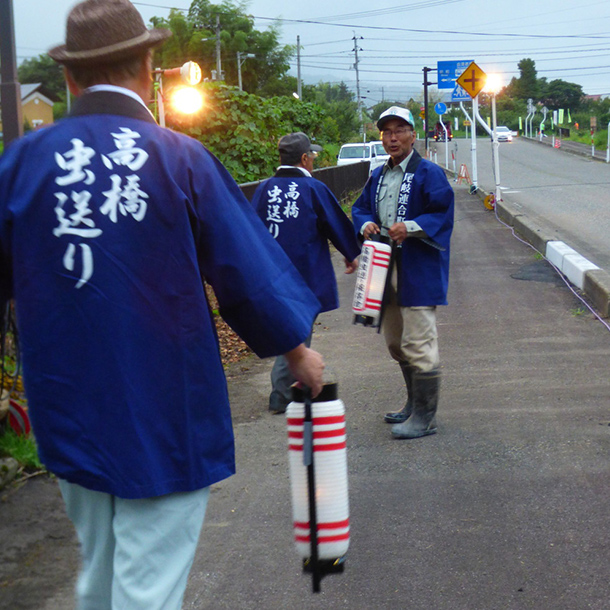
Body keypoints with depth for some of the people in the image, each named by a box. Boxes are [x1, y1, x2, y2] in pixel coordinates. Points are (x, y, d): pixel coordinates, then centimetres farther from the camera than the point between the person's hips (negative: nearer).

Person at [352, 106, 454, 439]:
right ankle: (415, 403, 34)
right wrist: (365, 224, -1)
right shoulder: (377, 176, 15)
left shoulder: (429, 173, -7)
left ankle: (424, 417, -2)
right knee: (396, 343, 18)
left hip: (419, 271, -8)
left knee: (418, 344, -9)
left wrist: (410, 227, -24)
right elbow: (360, 208, 21)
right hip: (386, 267, 8)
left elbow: (442, 214, -12)